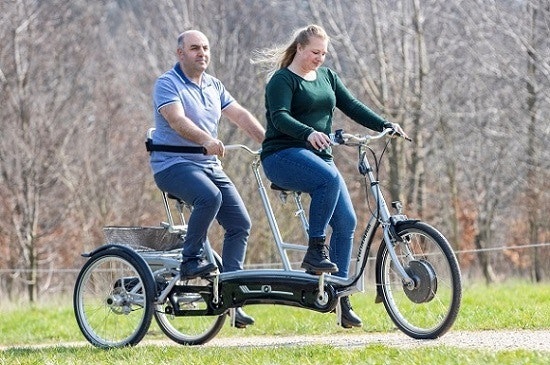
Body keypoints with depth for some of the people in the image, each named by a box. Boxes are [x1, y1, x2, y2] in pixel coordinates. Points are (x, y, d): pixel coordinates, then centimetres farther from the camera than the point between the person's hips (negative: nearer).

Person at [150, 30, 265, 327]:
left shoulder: (214, 86, 15)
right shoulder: (167, 85, -7)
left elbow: (240, 116, 10)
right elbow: (177, 120, -24)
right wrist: (206, 140, -41)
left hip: (209, 166, 7)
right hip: (174, 164, -7)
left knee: (240, 223, -5)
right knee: (210, 196, -36)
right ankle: (191, 260, -19)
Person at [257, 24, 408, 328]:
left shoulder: (327, 77, 17)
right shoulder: (282, 80, -5)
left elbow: (352, 107, 10)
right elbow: (280, 117, -20)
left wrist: (386, 126, -5)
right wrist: (309, 133, -39)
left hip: (318, 156, 7)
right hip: (283, 155, -7)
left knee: (346, 221, -7)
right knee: (329, 178, -37)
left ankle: (341, 297, -3)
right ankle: (315, 251, -28)